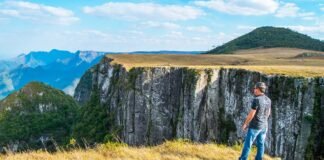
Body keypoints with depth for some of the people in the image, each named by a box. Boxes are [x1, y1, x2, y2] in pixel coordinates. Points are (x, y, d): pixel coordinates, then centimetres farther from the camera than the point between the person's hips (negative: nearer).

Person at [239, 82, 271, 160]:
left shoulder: (256, 100, -21)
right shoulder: (268, 100, 2)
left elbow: (251, 114, -20)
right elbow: (268, 113, 12)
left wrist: (245, 124, -8)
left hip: (255, 126, -7)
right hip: (264, 126, 7)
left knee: (247, 144, 3)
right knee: (261, 144, 13)